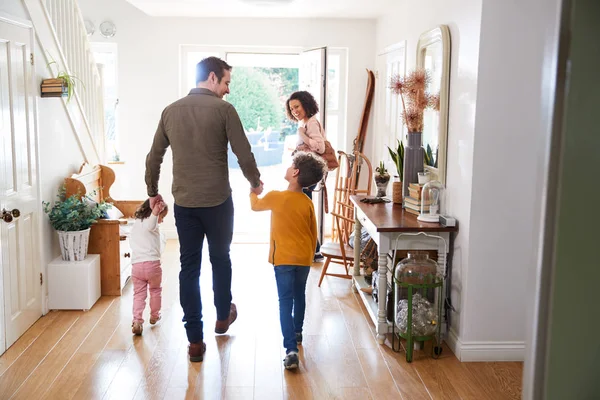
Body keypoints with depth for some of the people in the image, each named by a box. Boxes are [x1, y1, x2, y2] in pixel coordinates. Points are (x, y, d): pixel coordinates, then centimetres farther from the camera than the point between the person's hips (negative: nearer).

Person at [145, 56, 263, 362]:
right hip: (217, 201, -3)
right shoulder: (223, 110, -8)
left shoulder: (171, 111, 6)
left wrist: (153, 192, 24)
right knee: (220, 259, 19)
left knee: (189, 268, 7)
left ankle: (195, 340, 10)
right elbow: (244, 154, -8)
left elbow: (153, 157, 11)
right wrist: (256, 183, 10)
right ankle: (223, 316, 38)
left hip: (184, 203, 3)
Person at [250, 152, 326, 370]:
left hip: (283, 258, -4)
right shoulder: (308, 203, -1)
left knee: (285, 302, -4)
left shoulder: (276, 197, -11)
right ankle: (297, 333, 42)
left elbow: (255, 205, 9)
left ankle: (291, 349, -14)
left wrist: (254, 190, 29)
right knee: (299, 296, 23)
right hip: (304, 258, 4)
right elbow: (314, 234, 6)